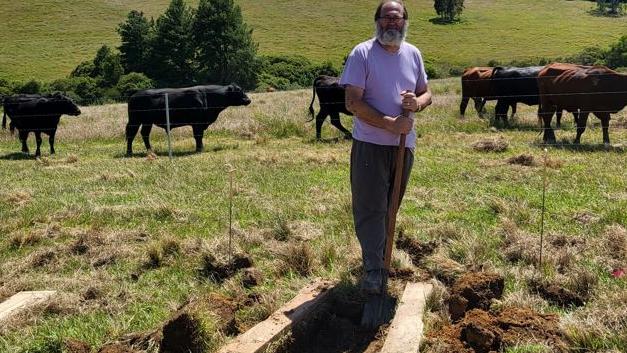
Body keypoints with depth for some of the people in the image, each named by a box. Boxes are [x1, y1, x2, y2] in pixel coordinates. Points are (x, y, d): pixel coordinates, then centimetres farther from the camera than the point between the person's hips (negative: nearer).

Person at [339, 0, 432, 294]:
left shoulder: (413, 54, 8)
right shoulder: (362, 53, -9)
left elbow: (426, 93, 16)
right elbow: (353, 102, -14)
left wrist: (417, 102, -9)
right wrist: (390, 123, -21)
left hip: (403, 144, 5)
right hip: (370, 145, -5)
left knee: (390, 206, 15)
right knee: (370, 207, -4)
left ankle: (381, 258, 30)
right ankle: (373, 270, 3)